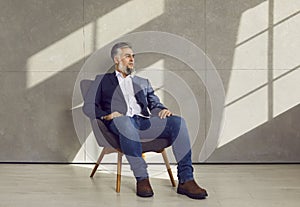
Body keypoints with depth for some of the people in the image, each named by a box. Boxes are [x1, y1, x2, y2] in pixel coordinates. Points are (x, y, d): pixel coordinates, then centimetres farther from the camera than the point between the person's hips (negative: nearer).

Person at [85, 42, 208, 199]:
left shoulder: (143, 83, 33)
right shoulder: (104, 80, 22)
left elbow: (154, 104, 22)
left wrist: (163, 110, -3)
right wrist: (105, 115, -9)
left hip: (144, 122, 4)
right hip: (120, 123, -4)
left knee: (178, 121, -23)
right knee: (124, 121, -41)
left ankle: (185, 180, -28)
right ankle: (142, 178, -36)